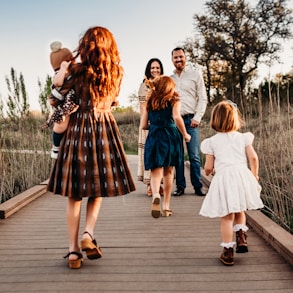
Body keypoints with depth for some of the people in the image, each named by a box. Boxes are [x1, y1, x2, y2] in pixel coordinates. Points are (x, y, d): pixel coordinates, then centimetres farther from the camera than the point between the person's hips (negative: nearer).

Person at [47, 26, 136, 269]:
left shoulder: (77, 70, -4)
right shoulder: (117, 73, 4)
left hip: (77, 128, -1)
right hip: (105, 128, 2)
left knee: (74, 193, 5)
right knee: (99, 187, 15)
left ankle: (74, 249, 6)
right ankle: (88, 233, -3)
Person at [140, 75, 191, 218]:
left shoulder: (149, 102, 12)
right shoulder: (173, 100, 4)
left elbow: (143, 125, 8)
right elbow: (177, 117, -15)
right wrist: (185, 134, -3)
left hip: (153, 138, 1)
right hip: (170, 137, -1)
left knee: (156, 171, -1)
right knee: (168, 171, 11)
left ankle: (156, 194, -32)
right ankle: (166, 206, 15)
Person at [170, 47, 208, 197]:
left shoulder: (195, 75, 8)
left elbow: (202, 98, 4)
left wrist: (197, 117, -8)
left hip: (190, 119, -2)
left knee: (194, 155, -5)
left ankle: (198, 186, 3)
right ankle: (180, 186, 10)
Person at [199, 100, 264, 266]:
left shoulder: (212, 142, 5)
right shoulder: (243, 138, 10)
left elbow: (209, 167, 4)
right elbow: (253, 158, 3)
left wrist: (208, 172, 27)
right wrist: (254, 176, 16)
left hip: (223, 178, -2)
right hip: (242, 175, 2)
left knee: (227, 217, 4)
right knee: (239, 211, 24)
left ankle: (228, 252, 8)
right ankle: (241, 237, 10)